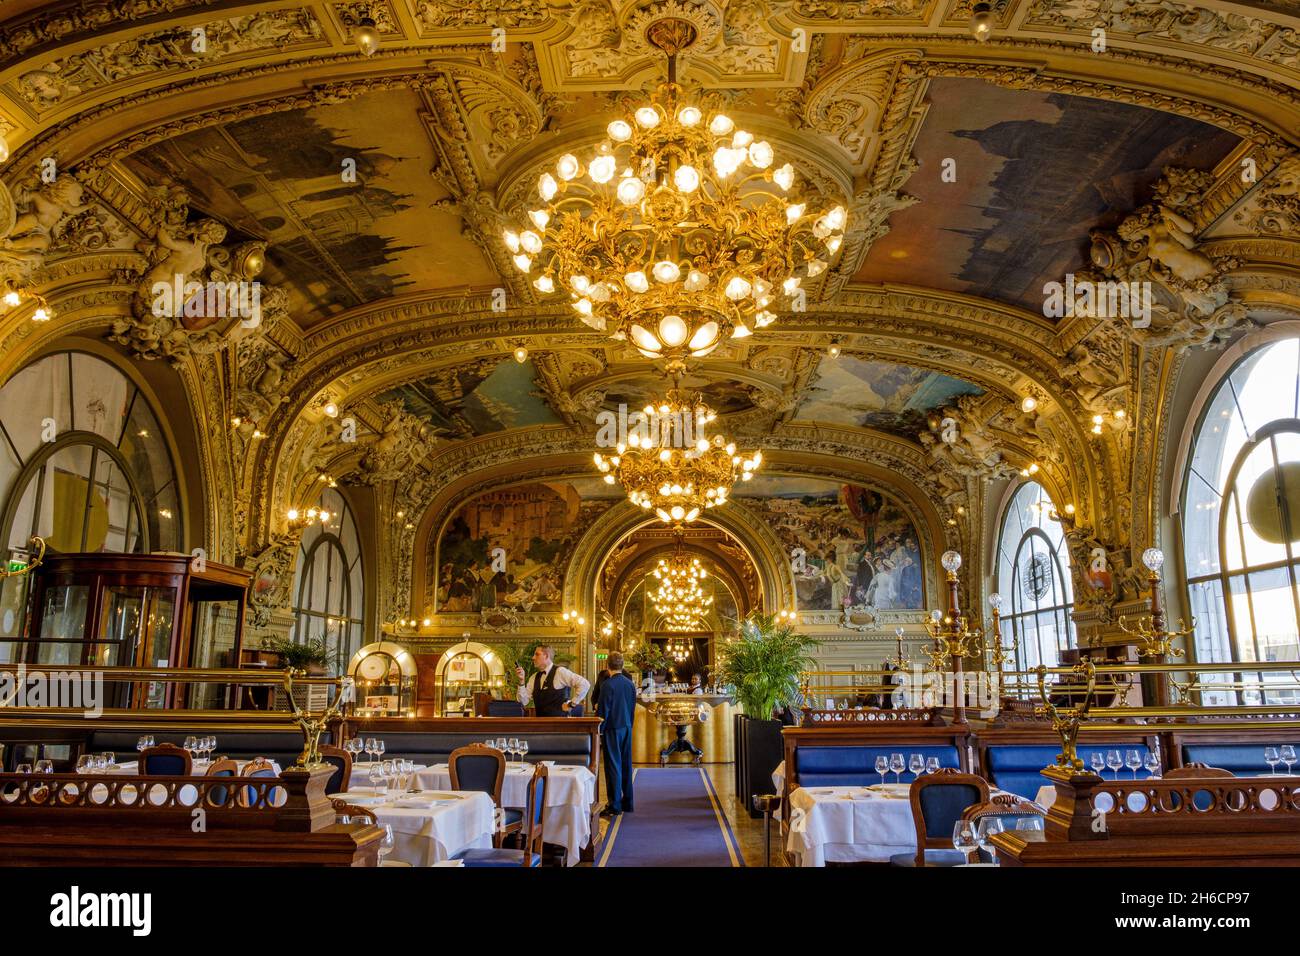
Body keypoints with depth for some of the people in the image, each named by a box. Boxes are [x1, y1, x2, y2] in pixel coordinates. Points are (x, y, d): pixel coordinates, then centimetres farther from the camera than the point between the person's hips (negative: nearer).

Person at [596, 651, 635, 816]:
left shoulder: (608, 685, -15)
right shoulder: (630, 684, 5)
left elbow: (603, 711, -13)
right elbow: (633, 708, 12)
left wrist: (599, 732, -6)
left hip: (613, 729, -6)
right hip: (627, 728, 6)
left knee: (613, 765, -2)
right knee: (626, 764, 12)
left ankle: (614, 806, 0)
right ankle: (627, 802, 19)